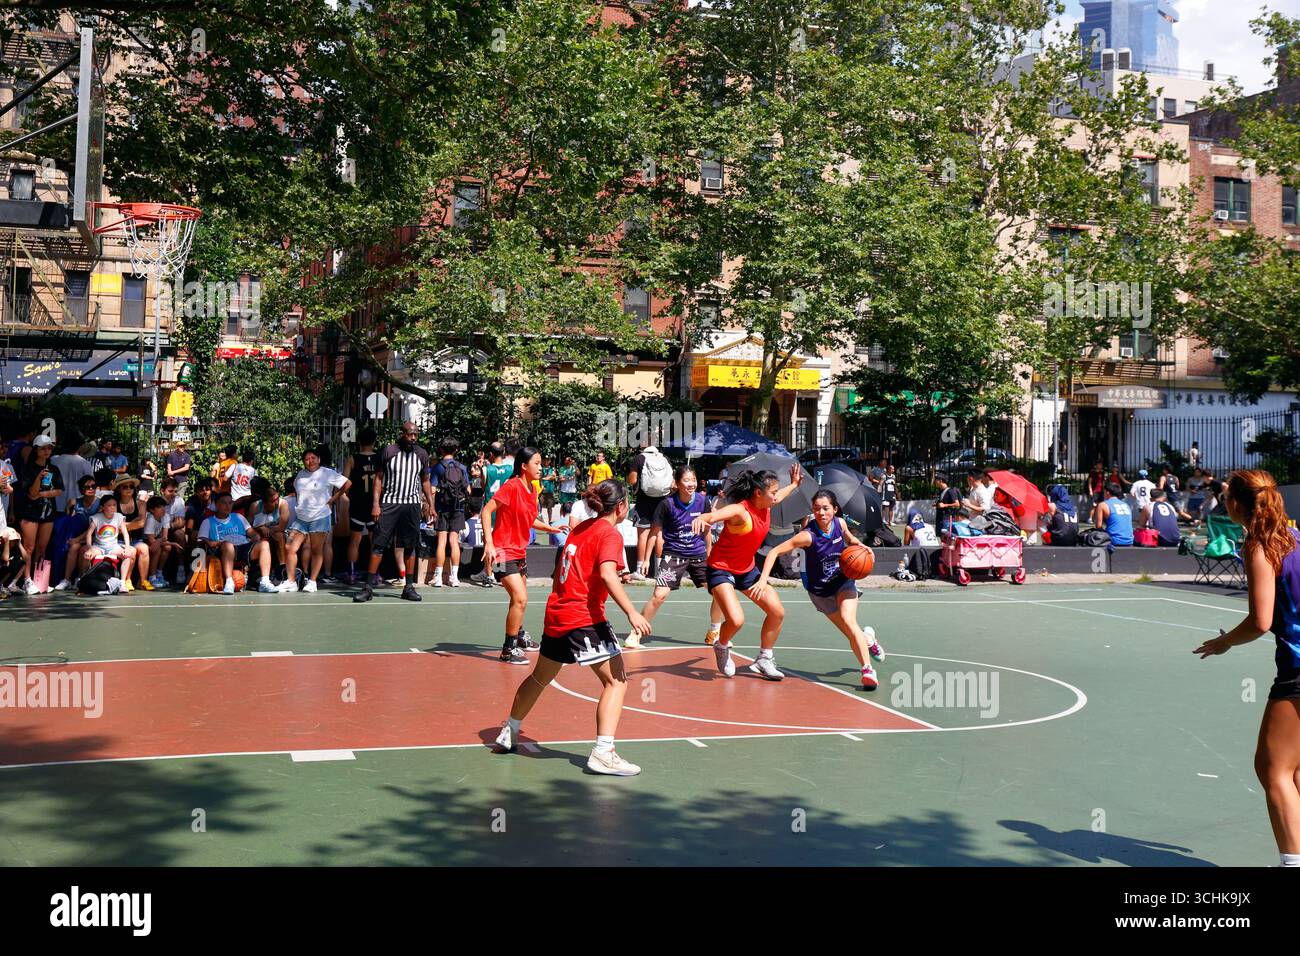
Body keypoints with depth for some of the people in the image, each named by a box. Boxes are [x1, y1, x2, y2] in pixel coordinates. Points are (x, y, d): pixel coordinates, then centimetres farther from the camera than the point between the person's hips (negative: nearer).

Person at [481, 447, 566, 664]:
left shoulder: (532, 490, 7)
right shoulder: (512, 486, -17)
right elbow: (486, 511, -19)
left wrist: (551, 528, 11)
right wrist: (489, 543, -26)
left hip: (520, 550, 9)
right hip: (503, 550, -9)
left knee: (520, 598, 22)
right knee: (520, 599, -17)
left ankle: (520, 636, 46)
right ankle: (508, 650, -7)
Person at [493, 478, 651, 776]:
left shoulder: (581, 528, 14)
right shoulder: (610, 534, -9)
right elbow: (607, 574, -25)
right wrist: (631, 612, -31)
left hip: (555, 615, 9)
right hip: (585, 617, -9)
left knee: (540, 677, 25)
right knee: (616, 681, -7)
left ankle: (508, 734, 40)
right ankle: (603, 753, -17)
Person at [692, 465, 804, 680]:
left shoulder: (766, 506, -3)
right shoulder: (740, 511, -28)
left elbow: (780, 496, 24)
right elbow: (714, 515, -49)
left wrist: (794, 484, 39)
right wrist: (702, 519, -71)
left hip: (746, 568, 9)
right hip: (721, 569, -9)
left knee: (777, 612, 7)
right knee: (735, 620, -25)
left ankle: (764, 660, 25)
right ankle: (721, 648, 10)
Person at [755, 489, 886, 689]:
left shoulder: (840, 523, -14)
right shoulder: (809, 535, -28)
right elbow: (775, 551, -32)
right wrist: (763, 580, -42)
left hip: (844, 582, 1)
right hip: (820, 591, -1)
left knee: (848, 621, -23)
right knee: (851, 634, 4)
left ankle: (868, 670, -16)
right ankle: (867, 638, 42)